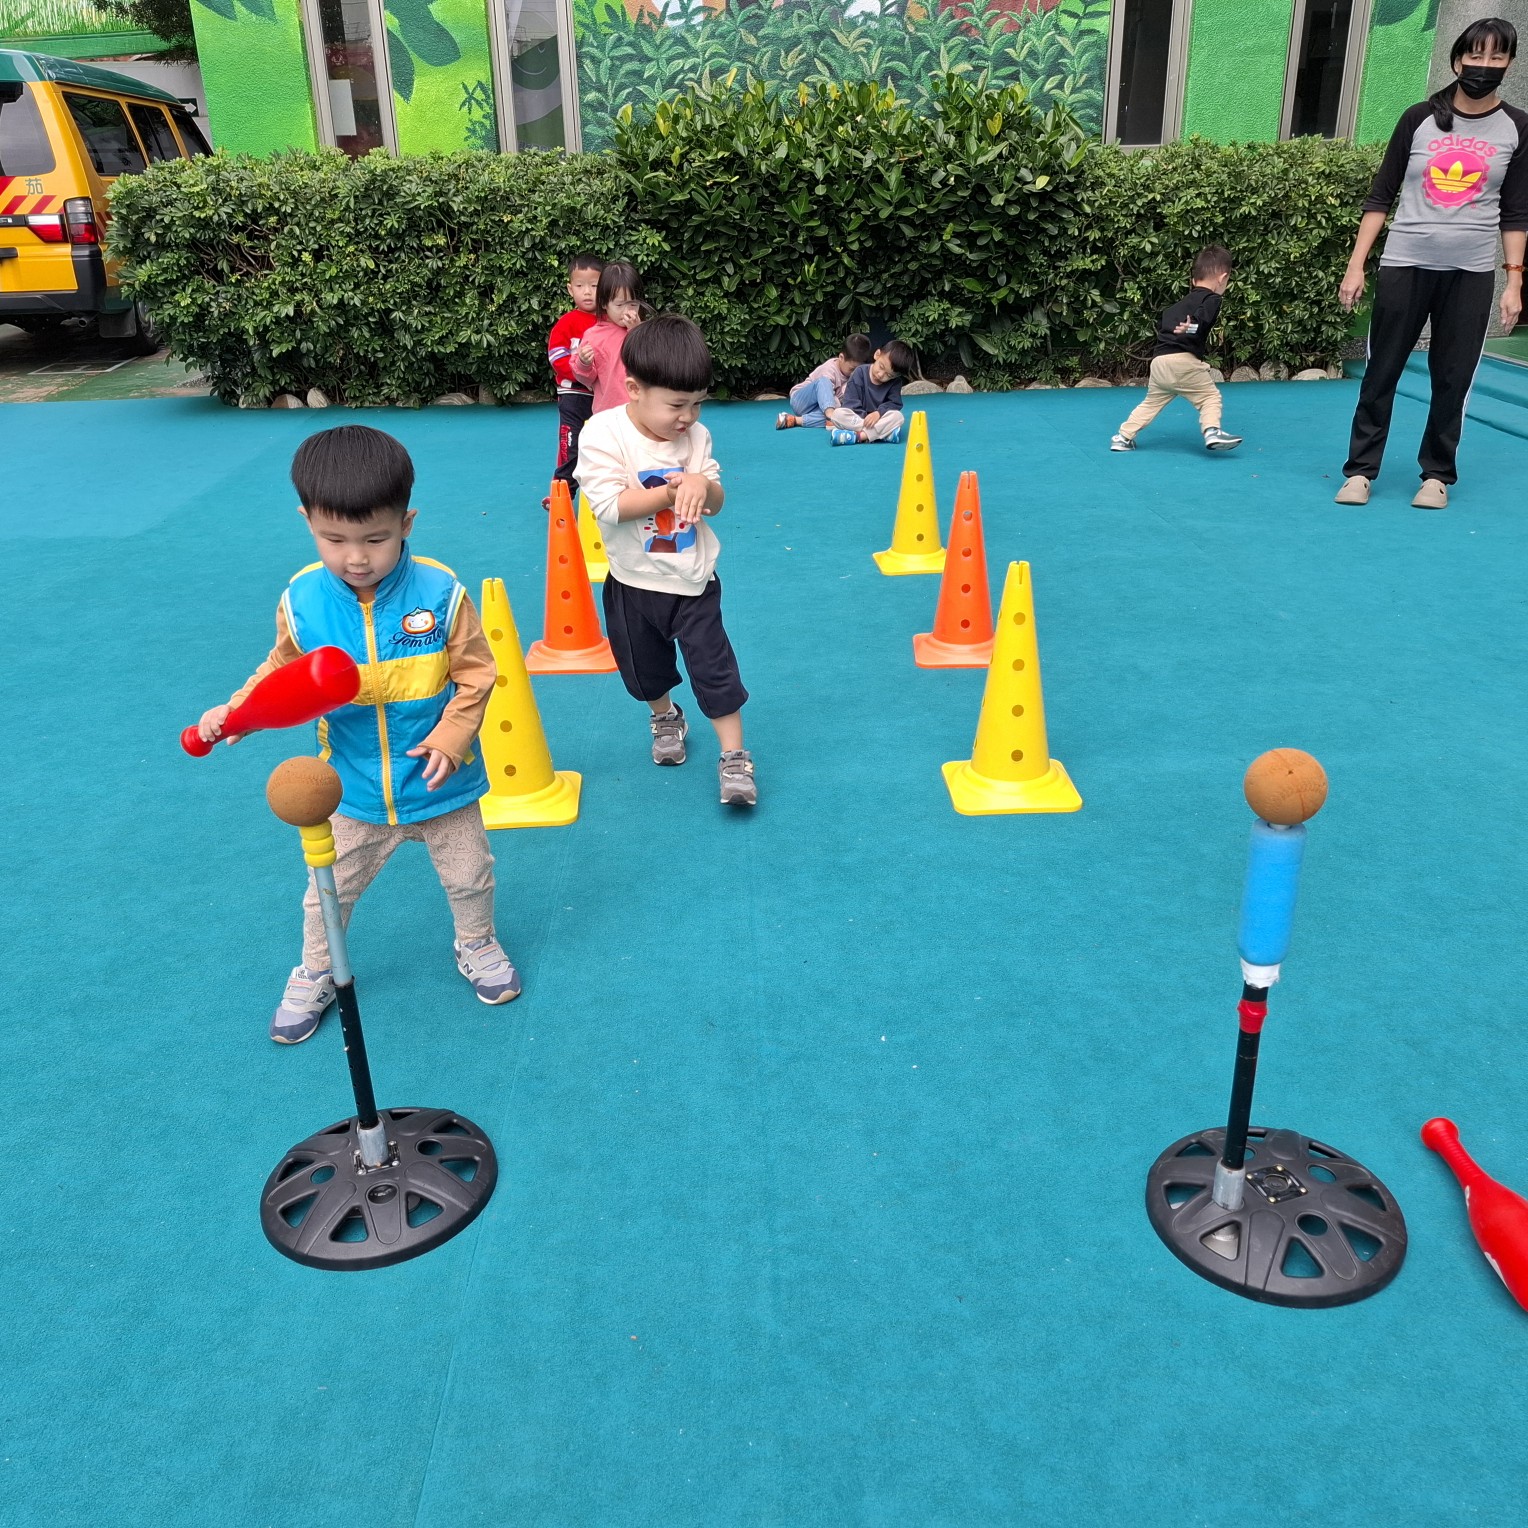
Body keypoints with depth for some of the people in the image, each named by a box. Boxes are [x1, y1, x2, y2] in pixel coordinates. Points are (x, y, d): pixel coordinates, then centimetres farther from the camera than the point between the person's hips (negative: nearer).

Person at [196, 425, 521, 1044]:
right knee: (331, 888, 17)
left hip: (439, 781, -1)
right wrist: (235, 711, -14)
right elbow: (282, 673, 2)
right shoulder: (301, 600, -14)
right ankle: (316, 973, 43)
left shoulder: (440, 593, -20)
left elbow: (475, 674, -10)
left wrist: (449, 738, -19)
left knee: (467, 875, 20)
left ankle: (477, 946, 49)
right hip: (354, 789, 1)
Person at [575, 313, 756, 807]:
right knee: (646, 669, 19)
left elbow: (716, 502, -2)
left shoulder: (696, 435, -7)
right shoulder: (602, 434, -18)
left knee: (714, 667, -1)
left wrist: (702, 484, -25)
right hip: (635, 584, -1)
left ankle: (734, 758, 9)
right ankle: (666, 719, 49)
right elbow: (609, 505, -26)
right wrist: (672, 491, -27)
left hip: (694, 580, 1)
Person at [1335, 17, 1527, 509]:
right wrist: (1356, 264, -3)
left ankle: (1436, 474, 14)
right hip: (1405, 264, -1)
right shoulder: (1419, 118, 2)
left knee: (1452, 380, 2)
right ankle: (1360, 470, 9)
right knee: (1381, 372, 0)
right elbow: (1381, 196, 3)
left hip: (1471, 274, 1)